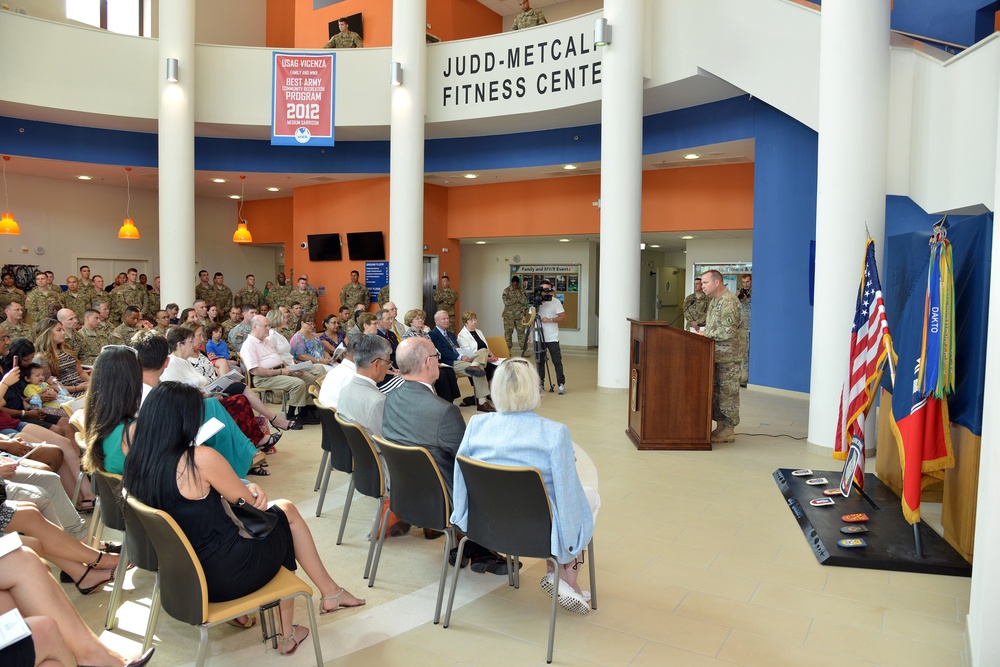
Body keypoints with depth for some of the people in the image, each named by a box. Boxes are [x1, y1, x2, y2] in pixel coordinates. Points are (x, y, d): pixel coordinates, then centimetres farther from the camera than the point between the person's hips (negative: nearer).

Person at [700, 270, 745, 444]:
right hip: (716, 355, 10)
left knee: (728, 393, -2)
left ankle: (728, 431, 5)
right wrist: (704, 333, 6)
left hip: (728, 356, -10)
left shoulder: (728, 301, -17)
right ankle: (720, 426, 20)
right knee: (716, 391, 12)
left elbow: (728, 331, -24)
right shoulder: (714, 301, 15)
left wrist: (706, 334, -15)